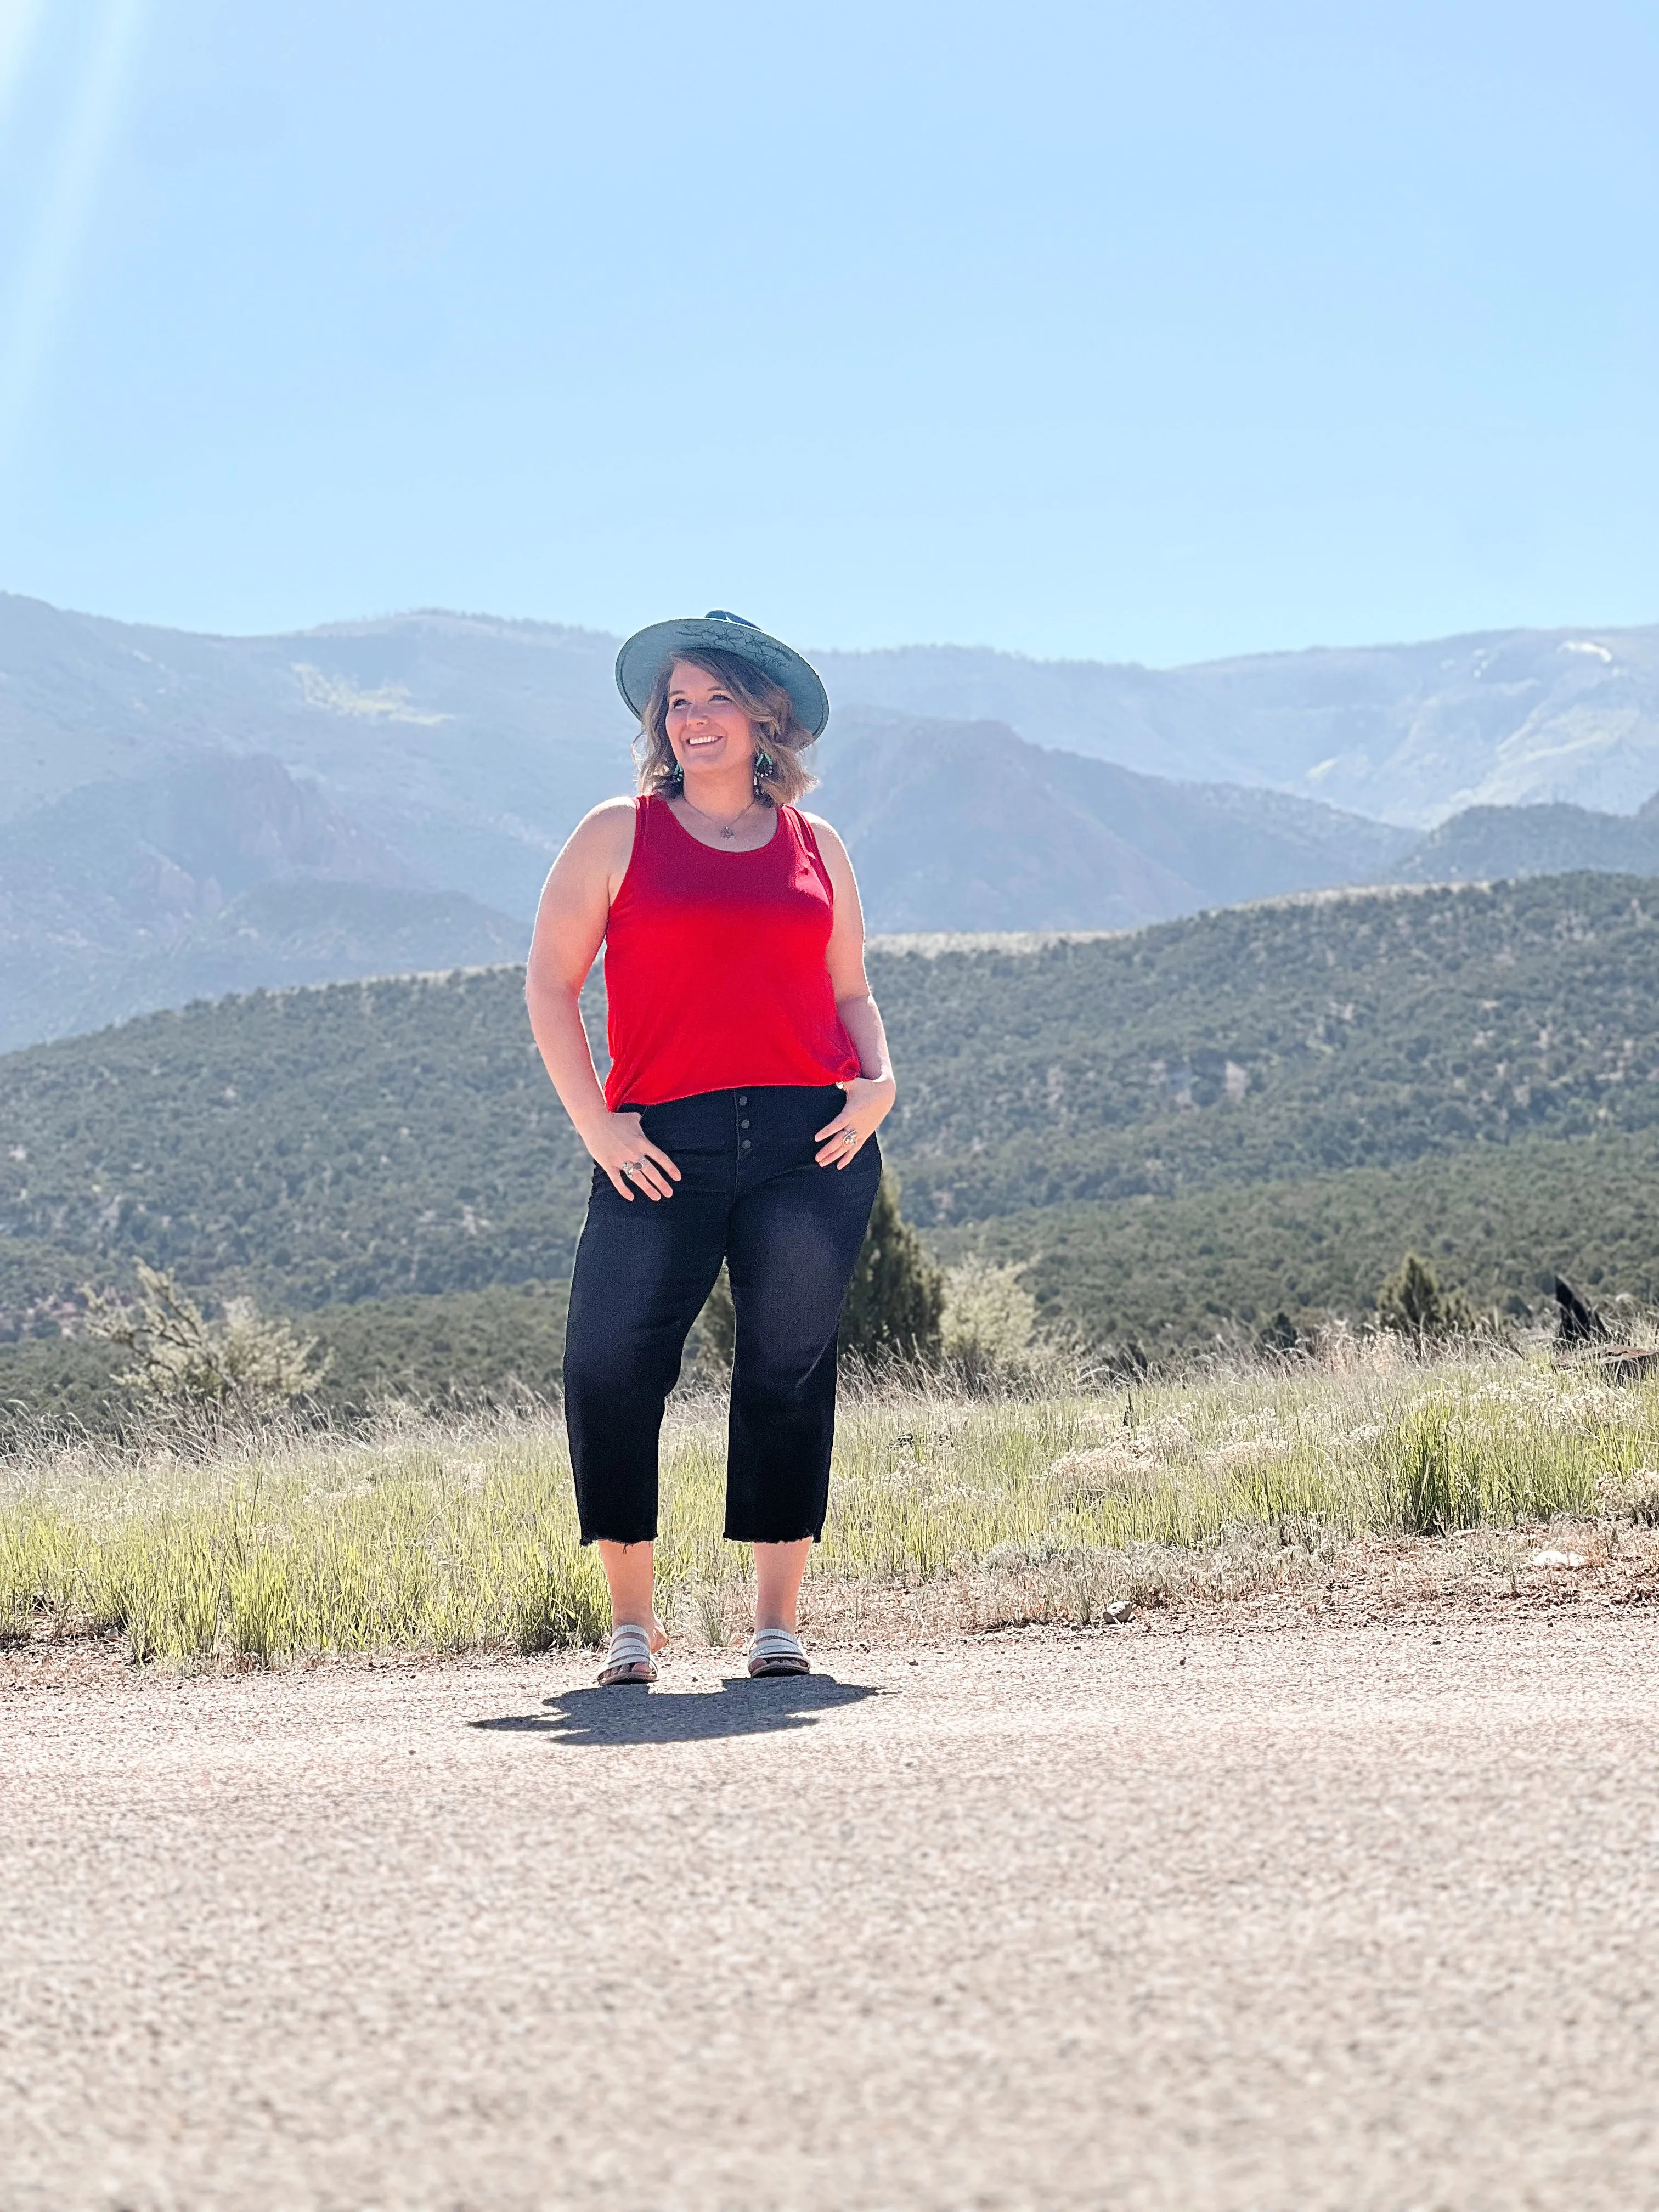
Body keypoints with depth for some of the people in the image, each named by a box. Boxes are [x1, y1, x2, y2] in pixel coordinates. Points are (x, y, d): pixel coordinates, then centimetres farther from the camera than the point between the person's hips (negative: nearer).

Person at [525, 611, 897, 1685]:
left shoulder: (816, 846, 16)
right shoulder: (619, 834, 9)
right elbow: (552, 981, 6)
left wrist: (879, 1080, 1)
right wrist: (593, 1120, -3)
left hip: (812, 1139, 2)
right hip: (664, 1146, -1)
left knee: (790, 1369, 1)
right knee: (612, 1364, -10)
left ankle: (778, 1621, 9)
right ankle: (633, 1618, 3)